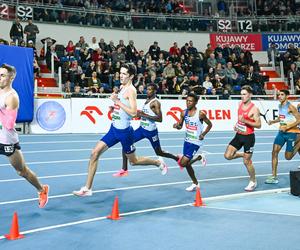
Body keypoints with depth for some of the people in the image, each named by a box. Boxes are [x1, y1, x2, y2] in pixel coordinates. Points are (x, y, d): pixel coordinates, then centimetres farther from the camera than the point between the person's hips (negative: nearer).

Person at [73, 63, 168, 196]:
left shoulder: (131, 90, -15)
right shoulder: (122, 87, 10)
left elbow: (133, 112, -25)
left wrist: (117, 101, -24)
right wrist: (114, 107, 10)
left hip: (124, 131, -8)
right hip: (114, 129, 8)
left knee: (133, 161, 9)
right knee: (95, 153, -3)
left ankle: (159, 162, 35)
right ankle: (87, 188, 3)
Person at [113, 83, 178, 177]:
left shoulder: (155, 102, -14)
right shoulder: (147, 100, 12)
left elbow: (160, 119, -23)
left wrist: (144, 115, -25)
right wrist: (140, 114, 8)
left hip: (151, 131, -8)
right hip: (142, 128, 8)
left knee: (159, 152, 6)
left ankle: (177, 158, 33)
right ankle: (124, 169, -1)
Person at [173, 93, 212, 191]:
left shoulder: (200, 114, -15)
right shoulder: (184, 113, 0)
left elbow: (210, 124, -2)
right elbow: (180, 126, 9)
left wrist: (203, 134, -13)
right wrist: (176, 126, -13)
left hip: (195, 142, -6)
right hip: (187, 140, 6)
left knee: (183, 163, -14)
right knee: (187, 164, 14)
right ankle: (195, 183, 33)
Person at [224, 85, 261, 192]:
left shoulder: (254, 109, -17)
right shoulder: (240, 104, 4)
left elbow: (259, 125, -19)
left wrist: (245, 121, -28)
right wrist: (236, 125, 7)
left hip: (248, 137, -6)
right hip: (238, 135, 6)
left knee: (247, 162, 2)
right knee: (227, 156, -1)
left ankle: (253, 182, 24)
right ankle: (243, 155, 27)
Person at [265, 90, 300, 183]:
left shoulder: (290, 107, -15)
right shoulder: (280, 106, 6)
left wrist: (287, 127, -22)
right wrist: (273, 121, 3)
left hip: (291, 133, -6)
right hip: (281, 132, 6)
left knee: (288, 157, 3)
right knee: (274, 152, -8)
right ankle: (274, 177, -3)